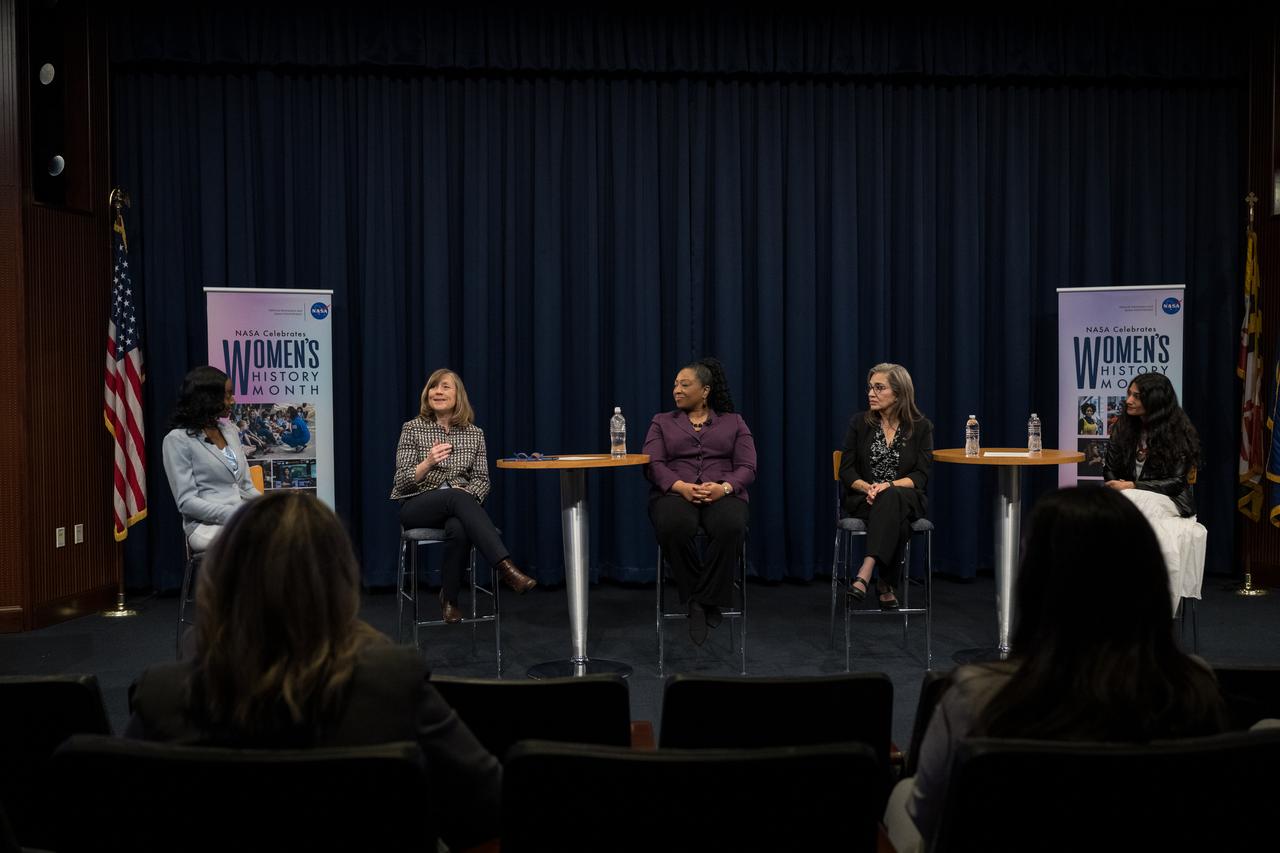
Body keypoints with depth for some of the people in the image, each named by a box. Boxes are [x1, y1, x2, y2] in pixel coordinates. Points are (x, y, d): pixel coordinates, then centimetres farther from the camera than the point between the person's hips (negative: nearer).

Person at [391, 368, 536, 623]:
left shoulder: (474, 433, 8)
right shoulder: (412, 429, 2)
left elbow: (482, 479, 7)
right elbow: (401, 482, -4)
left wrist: (466, 494, -15)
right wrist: (428, 463, -23)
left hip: (459, 505, 2)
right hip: (417, 506, -2)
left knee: (459, 529, -38)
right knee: (457, 497, -37)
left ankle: (449, 598, -17)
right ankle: (506, 568, -48)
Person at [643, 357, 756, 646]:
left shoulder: (734, 422, 18)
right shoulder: (662, 422, 19)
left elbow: (747, 468, 6)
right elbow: (653, 465, 4)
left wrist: (724, 487, -16)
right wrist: (681, 487, -17)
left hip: (723, 495, 0)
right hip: (675, 493, 0)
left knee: (731, 527, -39)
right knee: (675, 527, -39)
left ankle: (704, 600, -26)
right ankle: (699, 600, -22)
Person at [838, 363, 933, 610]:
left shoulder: (921, 427, 3)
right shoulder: (859, 423, 5)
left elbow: (921, 476, -4)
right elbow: (846, 470, 2)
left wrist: (889, 486, -22)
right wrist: (868, 487, -19)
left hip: (906, 499, 0)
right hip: (863, 500, 1)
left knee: (890, 499, -39)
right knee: (896, 521, -36)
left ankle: (865, 573, -47)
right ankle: (887, 586, -27)